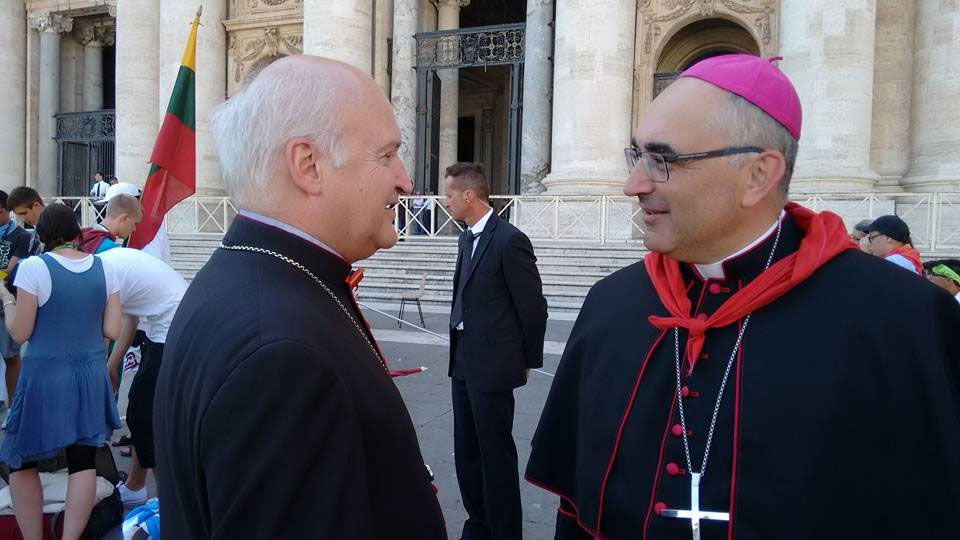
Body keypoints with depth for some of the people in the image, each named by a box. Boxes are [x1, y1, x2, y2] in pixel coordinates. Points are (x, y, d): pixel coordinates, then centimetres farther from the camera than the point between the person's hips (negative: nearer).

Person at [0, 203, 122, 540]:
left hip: (46, 377, -3)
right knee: (83, 462, 8)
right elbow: (113, 331, 0)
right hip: (90, 376, 4)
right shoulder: (103, 268, -1)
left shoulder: (34, 267, -12)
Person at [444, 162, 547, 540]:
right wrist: (459, 354, 13)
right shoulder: (468, 238, 11)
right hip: (464, 362, 9)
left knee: (496, 454, 2)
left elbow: (532, 306, -12)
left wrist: (529, 360, -3)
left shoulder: (509, 240, -15)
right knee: (466, 452, 16)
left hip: (493, 365, -8)